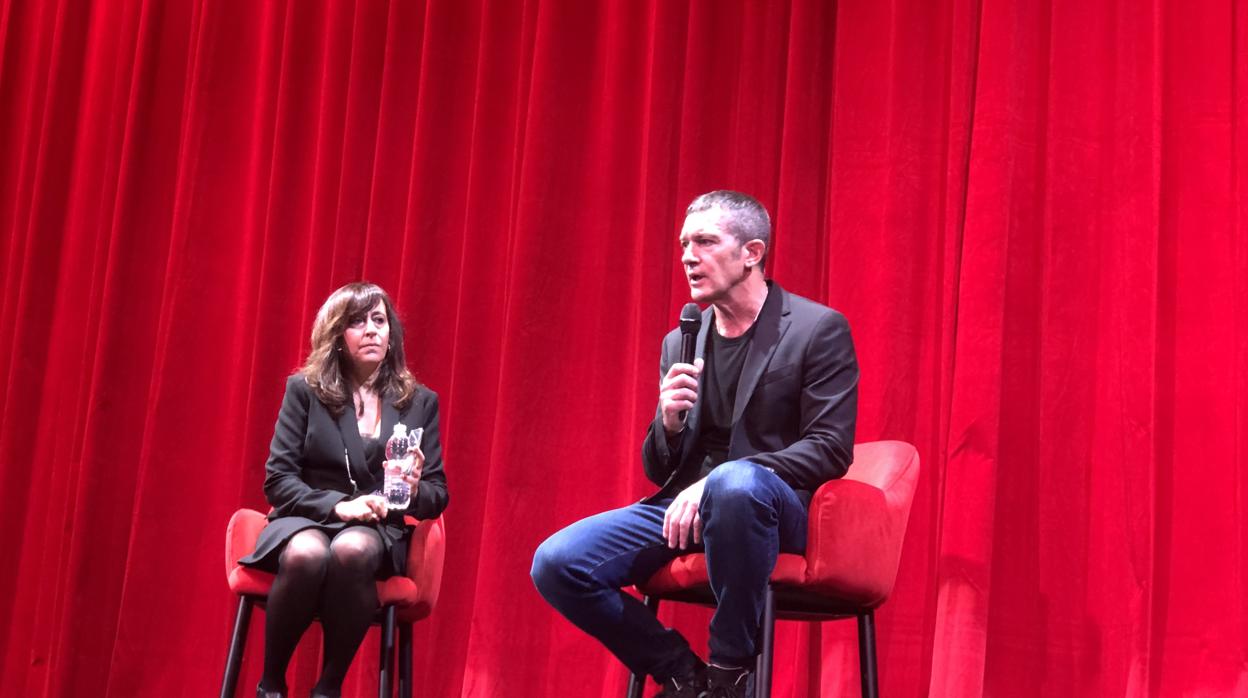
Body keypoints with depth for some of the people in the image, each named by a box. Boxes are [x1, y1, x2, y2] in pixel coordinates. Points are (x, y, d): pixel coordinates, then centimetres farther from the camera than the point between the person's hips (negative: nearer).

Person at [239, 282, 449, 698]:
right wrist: (337, 505, -18)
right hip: (307, 519, 0)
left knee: (353, 549, -37)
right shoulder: (305, 390, 4)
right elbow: (277, 481, -1)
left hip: (378, 531, 1)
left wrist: (415, 492, -17)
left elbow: (438, 495, 8)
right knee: (306, 554, -38)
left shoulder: (420, 401, 8)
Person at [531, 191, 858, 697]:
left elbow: (830, 449, -12)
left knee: (734, 483, -41)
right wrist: (668, 423, -11)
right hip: (689, 503, 5)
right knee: (556, 563, -16)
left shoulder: (819, 329, -3)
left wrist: (714, 483, -22)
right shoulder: (678, 343, 12)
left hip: (780, 506, -5)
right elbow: (658, 472, 14)